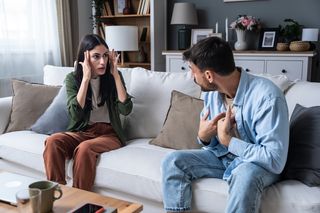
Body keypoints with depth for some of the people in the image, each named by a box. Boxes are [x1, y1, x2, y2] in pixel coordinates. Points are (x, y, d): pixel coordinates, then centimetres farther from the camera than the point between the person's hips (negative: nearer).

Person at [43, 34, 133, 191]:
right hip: (82, 131, 2)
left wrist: (116, 74, -15)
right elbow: (75, 113, -16)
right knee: (52, 141, -28)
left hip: (109, 133, -1)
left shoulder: (113, 76, -1)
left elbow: (125, 109, -14)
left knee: (84, 148, -33)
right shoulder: (73, 78, -2)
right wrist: (86, 78, -20)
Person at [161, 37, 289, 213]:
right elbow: (211, 142, 9)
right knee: (173, 161, -13)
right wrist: (203, 137, -16)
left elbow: (275, 161, -30)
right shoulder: (211, 92, -5)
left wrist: (228, 140, -25)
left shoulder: (267, 96, -27)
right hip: (221, 156, 6)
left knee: (245, 175, -39)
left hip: (259, 164, -5)